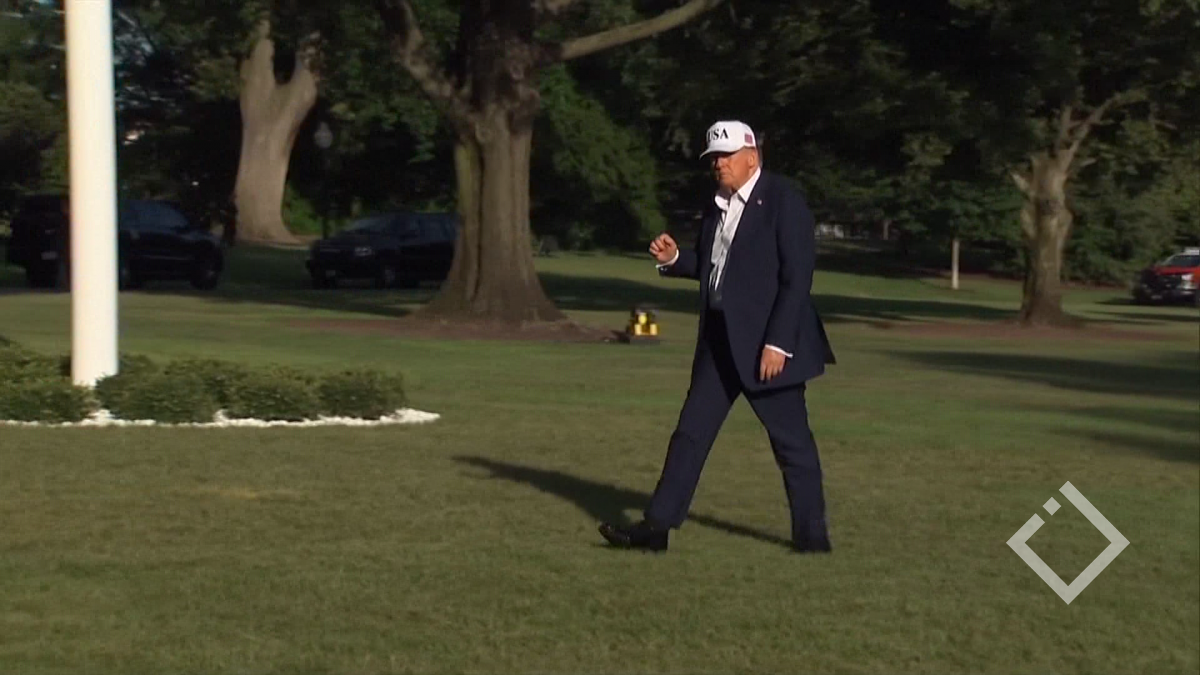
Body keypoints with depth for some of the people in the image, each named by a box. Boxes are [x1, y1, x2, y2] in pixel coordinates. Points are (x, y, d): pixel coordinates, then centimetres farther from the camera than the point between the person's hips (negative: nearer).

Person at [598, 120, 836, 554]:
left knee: (792, 441, 2)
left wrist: (778, 342, -20)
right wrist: (674, 258, 2)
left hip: (767, 340, -7)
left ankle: (812, 536, 14)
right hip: (720, 338, 7)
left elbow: (798, 276, -16)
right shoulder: (717, 204, 12)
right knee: (691, 432, 6)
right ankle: (657, 526, 9)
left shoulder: (783, 200, -11)